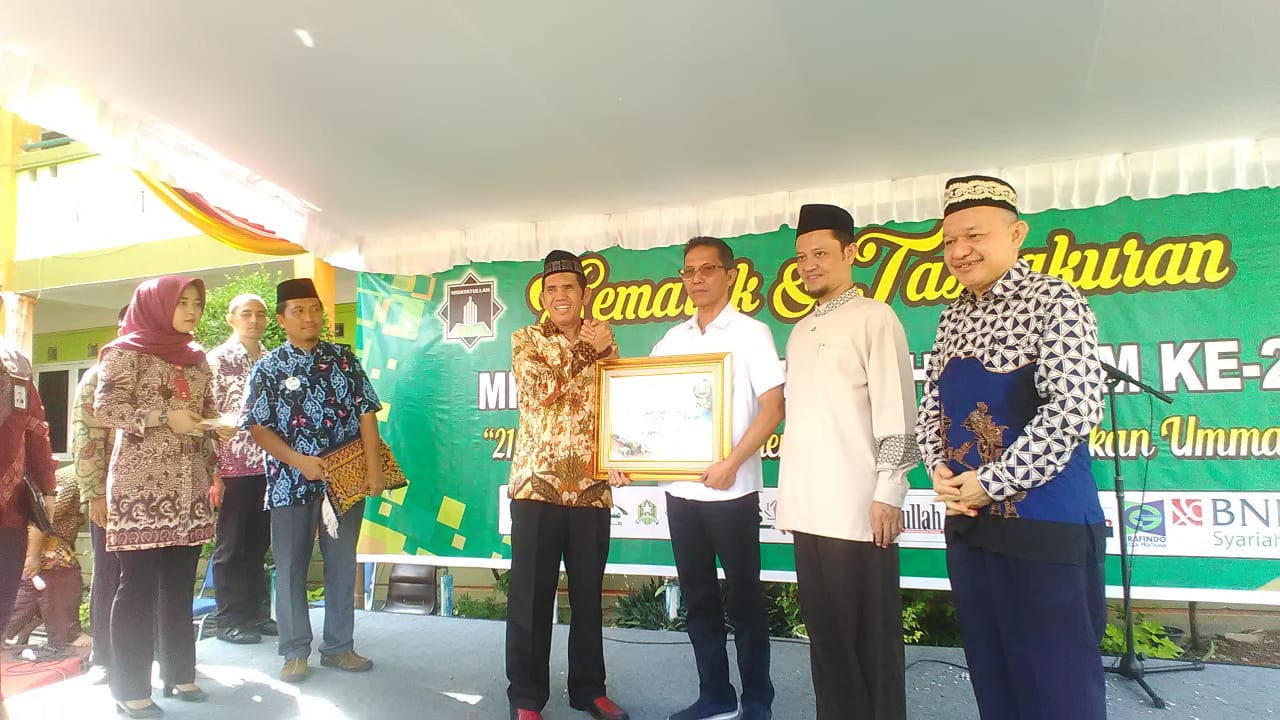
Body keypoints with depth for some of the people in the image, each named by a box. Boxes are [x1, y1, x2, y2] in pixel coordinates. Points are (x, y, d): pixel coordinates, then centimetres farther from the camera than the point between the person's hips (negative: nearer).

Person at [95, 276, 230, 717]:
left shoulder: (196, 359, 16)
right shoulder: (126, 352, -1)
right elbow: (104, 410, -10)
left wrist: (212, 470, 9)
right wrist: (164, 417, -18)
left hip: (189, 489, 6)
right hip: (141, 487, -5)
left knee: (180, 585, 9)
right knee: (139, 586, -2)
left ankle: (179, 674, 19)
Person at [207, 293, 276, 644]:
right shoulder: (217, 359, -3)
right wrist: (212, 469, -13)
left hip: (267, 465, 5)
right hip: (233, 466, -5)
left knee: (258, 543, 12)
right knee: (231, 545, 5)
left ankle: (254, 612, 24)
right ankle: (230, 618, 15)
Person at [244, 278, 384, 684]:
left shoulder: (343, 359, 6)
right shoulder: (268, 367, 2)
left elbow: (366, 412, 3)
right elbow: (257, 427, -2)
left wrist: (374, 467, -6)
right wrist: (298, 460, -14)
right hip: (291, 481, -1)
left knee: (342, 565, 10)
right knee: (291, 567, 7)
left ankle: (338, 646, 23)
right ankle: (295, 652, 21)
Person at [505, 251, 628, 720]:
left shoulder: (601, 342, 13)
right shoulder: (526, 339, 4)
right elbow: (537, 390, -14)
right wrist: (586, 348, -13)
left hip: (592, 488, 3)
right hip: (537, 485, -3)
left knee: (588, 594, 11)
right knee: (531, 596, 3)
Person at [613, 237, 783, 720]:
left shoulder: (750, 333, -3)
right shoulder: (671, 340, 12)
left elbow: (773, 408, -10)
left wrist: (732, 463, -19)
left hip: (731, 491, -5)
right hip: (679, 489, 5)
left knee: (744, 599, 6)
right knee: (698, 598, 13)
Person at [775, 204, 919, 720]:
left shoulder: (874, 319, -2)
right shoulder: (799, 332, 18)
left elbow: (895, 413, -9)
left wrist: (889, 493, -13)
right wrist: (787, 493, 15)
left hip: (858, 508, -6)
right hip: (808, 508, 7)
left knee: (871, 635, 2)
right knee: (825, 630, 13)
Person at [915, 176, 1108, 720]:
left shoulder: (1052, 302, -8)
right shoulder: (953, 318, 12)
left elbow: (1074, 409, -20)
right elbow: (932, 409, 15)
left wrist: (991, 482, -16)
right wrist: (941, 471, -3)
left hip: (1045, 527, -6)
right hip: (969, 526, 7)